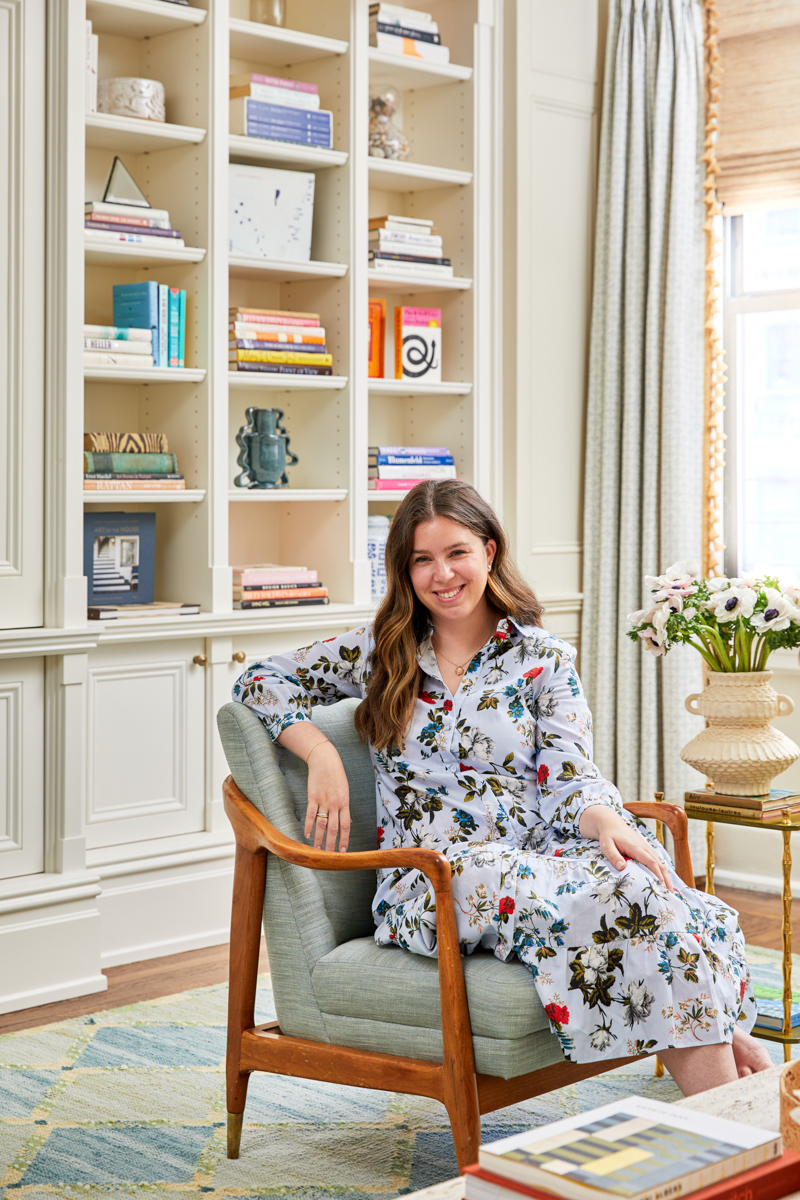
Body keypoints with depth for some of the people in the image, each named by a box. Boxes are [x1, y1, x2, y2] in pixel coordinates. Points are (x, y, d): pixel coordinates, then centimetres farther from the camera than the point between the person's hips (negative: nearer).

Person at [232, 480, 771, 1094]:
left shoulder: (543, 658, 13)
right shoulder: (381, 652, 16)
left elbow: (569, 780, 2)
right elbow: (262, 680, 17)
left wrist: (606, 821, -22)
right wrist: (321, 753, -1)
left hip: (539, 858, 1)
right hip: (429, 885, -1)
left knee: (634, 881, -36)